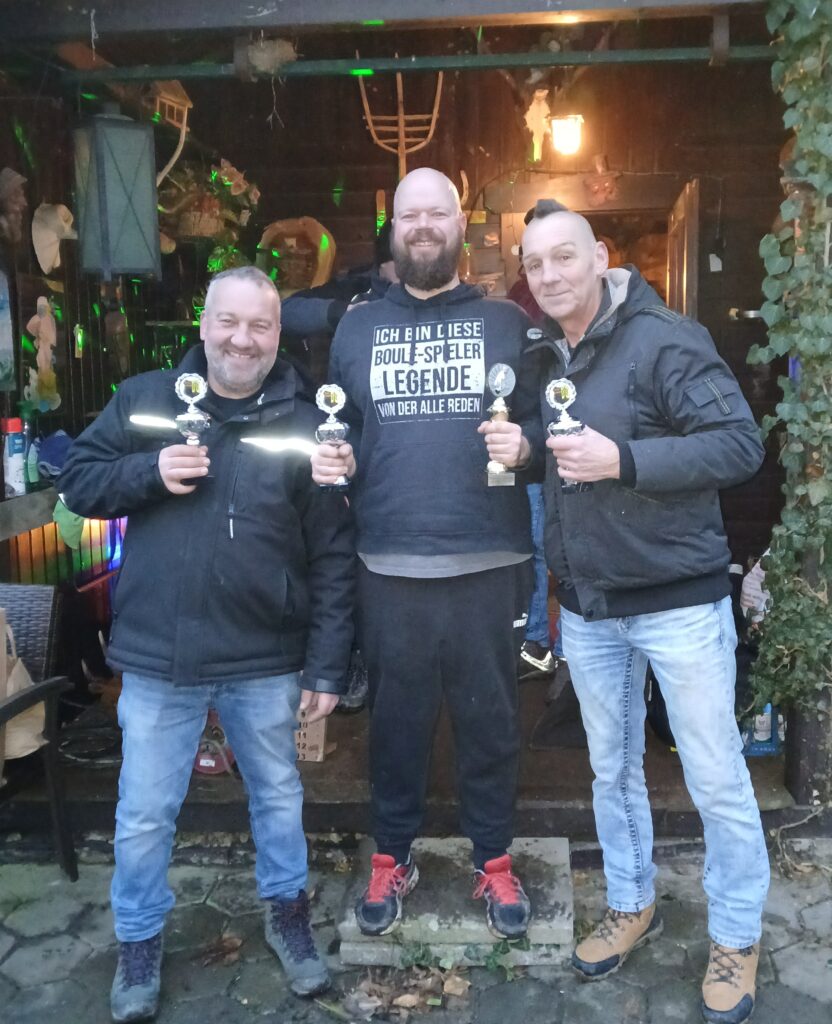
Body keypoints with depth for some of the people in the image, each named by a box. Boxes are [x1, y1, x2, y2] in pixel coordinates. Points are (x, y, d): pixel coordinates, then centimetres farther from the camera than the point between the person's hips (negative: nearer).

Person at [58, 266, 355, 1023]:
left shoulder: (304, 424, -3)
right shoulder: (144, 400, 0)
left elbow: (333, 556, -3)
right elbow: (77, 482, 5)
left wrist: (327, 665, -5)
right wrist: (149, 471, -15)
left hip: (266, 660, 0)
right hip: (157, 656, 0)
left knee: (278, 797, 19)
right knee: (144, 815, 13)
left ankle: (287, 915, 43)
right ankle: (139, 944, 37)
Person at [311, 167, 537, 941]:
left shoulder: (507, 323, 6)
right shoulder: (356, 328, 11)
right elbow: (334, 433, 15)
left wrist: (525, 445, -14)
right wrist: (331, 459, -6)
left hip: (487, 564, -1)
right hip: (390, 568, 1)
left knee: (489, 718, 11)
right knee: (396, 718, 13)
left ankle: (494, 862, 31)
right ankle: (391, 858, 33)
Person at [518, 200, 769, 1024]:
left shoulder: (664, 341, -13)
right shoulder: (540, 360, 7)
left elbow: (741, 445, -19)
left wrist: (624, 459, -27)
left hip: (677, 598, -5)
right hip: (586, 605, 6)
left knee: (715, 778, 6)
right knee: (611, 768, 18)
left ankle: (736, 937, 27)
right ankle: (632, 905, 38)